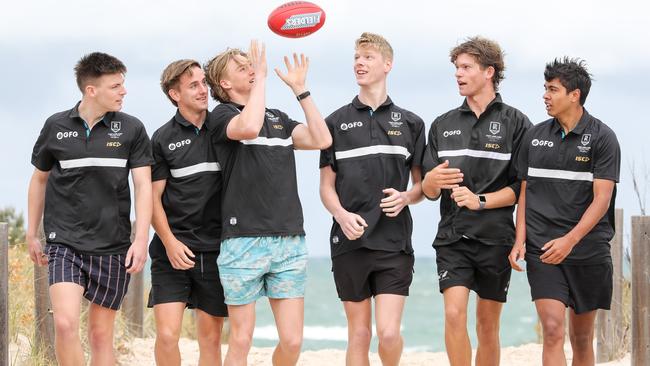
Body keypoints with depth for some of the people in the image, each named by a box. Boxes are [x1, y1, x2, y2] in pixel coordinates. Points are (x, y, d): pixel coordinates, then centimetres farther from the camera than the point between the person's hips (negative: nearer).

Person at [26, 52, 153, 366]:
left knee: (101, 334, 5)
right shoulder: (56, 126, 2)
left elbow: (144, 185, -3)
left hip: (112, 246, 1)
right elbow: (39, 179, 15)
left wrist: (141, 240, -13)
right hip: (65, 242, -1)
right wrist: (32, 234, 16)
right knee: (65, 323, -18)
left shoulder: (131, 129, 1)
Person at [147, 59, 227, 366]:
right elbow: (153, 197, 0)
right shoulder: (163, 139, 1)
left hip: (216, 248, 2)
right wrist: (170, 242, -11)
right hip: (174, 250, -2)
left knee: (210, 337, 7)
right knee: (167, 335, -11)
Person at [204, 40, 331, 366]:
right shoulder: (222, 115, 2)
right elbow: (248, 127, -21)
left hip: (290, 241, 5)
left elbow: (321, 140, 5)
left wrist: (299, 88, 7)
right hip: (243, 242, -5)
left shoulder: (278, 118, 19)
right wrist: (261, 77, -10)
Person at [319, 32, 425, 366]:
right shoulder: (336, 122, 8)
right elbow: (326, 186, 8)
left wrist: (405, 198, -10)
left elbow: (422, 185, 13)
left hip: (394, 243, -1)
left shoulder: (410, 123, 9)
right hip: (349, 242, 1)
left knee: (389, 333, -11)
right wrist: (342, 215, -12)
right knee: (358, 333, 4)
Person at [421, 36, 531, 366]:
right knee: (454, 313, -15)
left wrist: (481, 201, -15)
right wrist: (431, 182, -13)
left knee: (488, 324, 4)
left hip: (495, 237, -2)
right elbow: (429, 191, 11)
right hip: (452, 236, 2)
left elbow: (524, 186, -3)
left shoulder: (515, 123, 1)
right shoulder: (443, 125, 12)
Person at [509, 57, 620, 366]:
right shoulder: (535, 136, 8)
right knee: (553, 331, -13)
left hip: (587, 249, -1)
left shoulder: (602, 138, -3)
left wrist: (569, 241, -20)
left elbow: (601, 199, -9)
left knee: (582, 337, 9)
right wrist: (520, 242, 2)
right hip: (542, 248, 1)